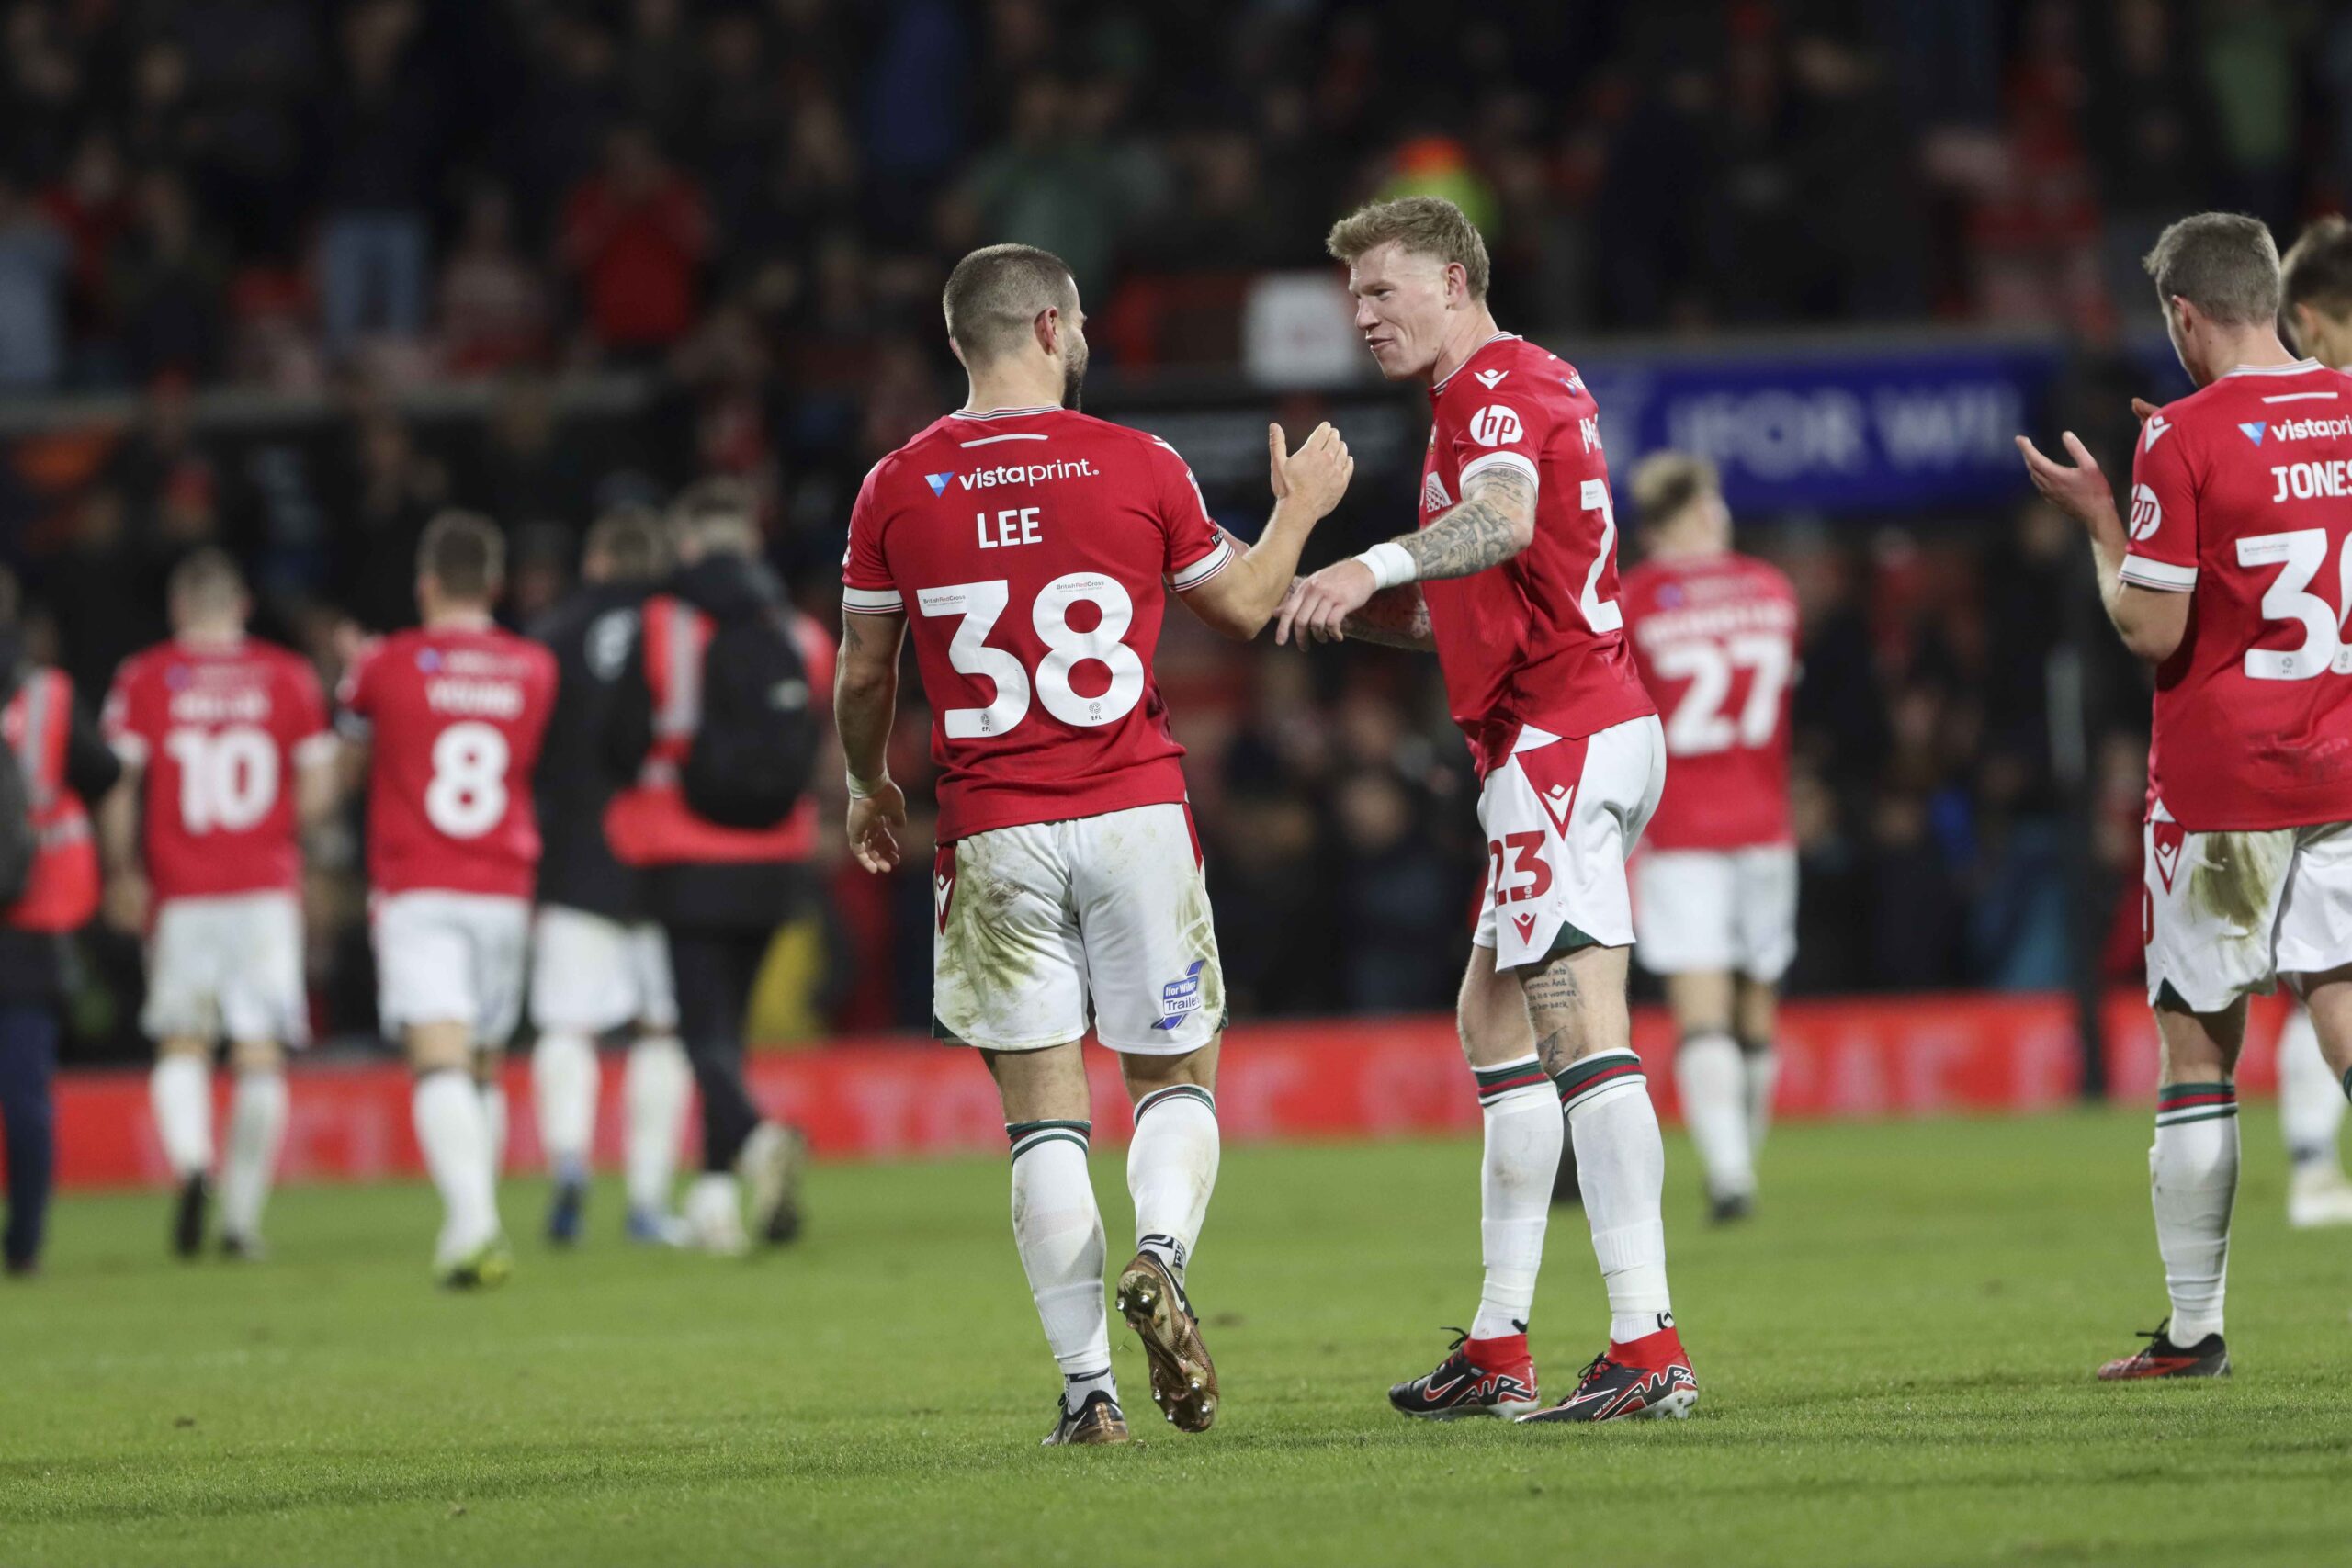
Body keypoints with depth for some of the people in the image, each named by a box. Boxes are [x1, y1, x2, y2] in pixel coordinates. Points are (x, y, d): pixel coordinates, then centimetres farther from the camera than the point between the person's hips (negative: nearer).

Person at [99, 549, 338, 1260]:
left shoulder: (145, 678, -1)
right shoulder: (288, 676, 2)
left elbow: (119, 786, -4)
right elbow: (319, 788, 1)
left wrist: (123, 873, 8)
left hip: (181, 889, 0)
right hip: (267, 888, 0)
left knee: (182, 1043, 11)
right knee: (260, 1052, 5)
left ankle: (191, 1162, -16)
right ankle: (243, 1216, 2)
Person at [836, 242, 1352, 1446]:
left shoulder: (898, 489, -1)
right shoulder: (1140, 468, -3)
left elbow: (863, 677, 7)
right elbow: (1242, 608, 12)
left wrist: (867, 786, 26)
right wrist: (1300, 509, 30)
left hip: (993, 838, 1)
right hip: (1135, 816, -1)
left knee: (1044, 1116, 4)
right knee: (1176, 1080, 12)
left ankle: (1087, 1383, -1)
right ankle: (1160, 1256, -18)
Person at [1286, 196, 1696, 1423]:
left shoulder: (1495, 388, -9)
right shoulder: (1521, 387, 23)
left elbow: (1501, 518, -33)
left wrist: (1375, 564, -49)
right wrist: (1370, 611, 14)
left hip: (1558, 744, -11)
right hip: (1584, 724, 11)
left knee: (1580, 1033, -16)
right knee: (1493, 1019, 14)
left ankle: (1647, 1351, -22)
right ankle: (1498, 1353, 16)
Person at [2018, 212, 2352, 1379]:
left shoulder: (2185, 439, -12)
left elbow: (2151, 631, -14)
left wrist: (2097, 518, 3)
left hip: (2218, 789, -4)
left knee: (2197, 1053, 6)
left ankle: (2193, 1328, 10)